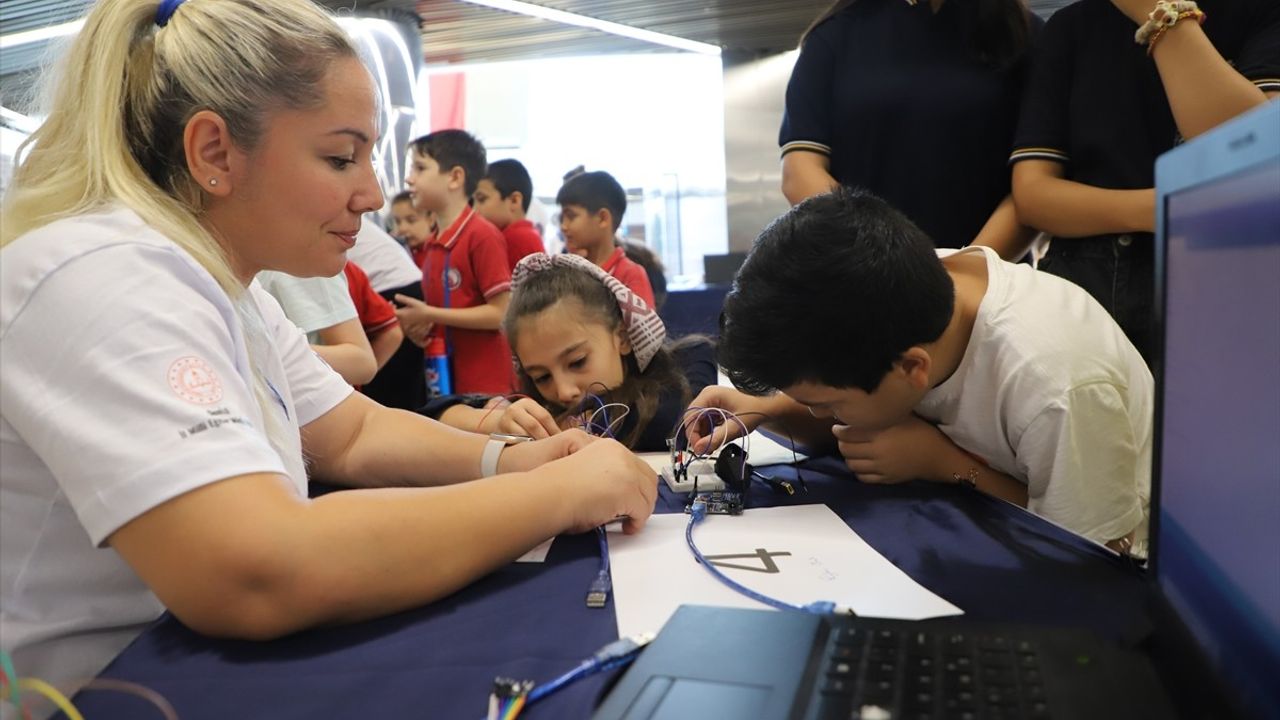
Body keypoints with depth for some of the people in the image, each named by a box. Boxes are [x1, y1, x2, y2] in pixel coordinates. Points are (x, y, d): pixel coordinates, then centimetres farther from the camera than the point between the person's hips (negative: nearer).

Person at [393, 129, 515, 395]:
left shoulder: (483, 236, -13)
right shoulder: (433, 244, 8)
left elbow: (501, 312, -16)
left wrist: (430, 315, -15)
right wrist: (419, 325, -1)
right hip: (444, 380, 7)